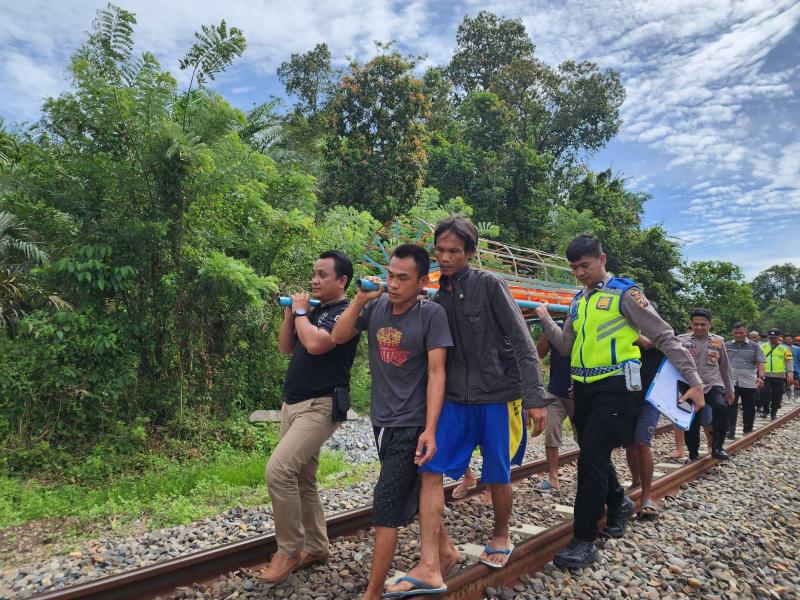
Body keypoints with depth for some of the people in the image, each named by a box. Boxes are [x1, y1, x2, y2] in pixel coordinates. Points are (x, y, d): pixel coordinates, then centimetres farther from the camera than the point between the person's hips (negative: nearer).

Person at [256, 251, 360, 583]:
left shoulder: (345, 313, -11)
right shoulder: (314, 311, 16)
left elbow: (315, 344, -26)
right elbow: (285, 347, 16)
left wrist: (300, 311, -10)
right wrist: (290, 312, 4)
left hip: (320, 406, -9)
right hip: (292, 404, 9)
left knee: (279, 470, -19)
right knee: (302, 480, 13)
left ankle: (290, 549, -3)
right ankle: (315, 547, 27)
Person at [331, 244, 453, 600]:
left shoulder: (431, 314, -14)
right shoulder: (376, 306, -2)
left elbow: (436, 374, -15)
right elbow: (338, 337, -5)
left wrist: (430, 430, -20)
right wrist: (360, 298, -15)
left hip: (411, 425, -5)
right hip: (381, 421, 5)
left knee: (385, 510, -4)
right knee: (414, 497, 20)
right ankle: (433, 567, 40)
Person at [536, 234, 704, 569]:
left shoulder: (623, 292, -7)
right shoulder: (578, 302, 13)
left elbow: (665, 337, -8)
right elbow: (565, 347, 12)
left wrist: (693, 380, -11)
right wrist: (544, 318, 4)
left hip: (613, 388, -7)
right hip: (583, 388, 7)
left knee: (591, 459, -10)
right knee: (594, 456, 17)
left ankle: (584, 542, 0)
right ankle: (619, 504, 44)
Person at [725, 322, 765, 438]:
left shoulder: (755, 346, 2)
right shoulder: (726, 345, 6)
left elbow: (760, 363, -2)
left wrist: (761, 377, -17)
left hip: (749, 383, 0)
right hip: (730, 383, 0)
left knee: (749, 409, 10)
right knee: (730, 408, -5)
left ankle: (747, 431, 22)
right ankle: (730, 431, -4)